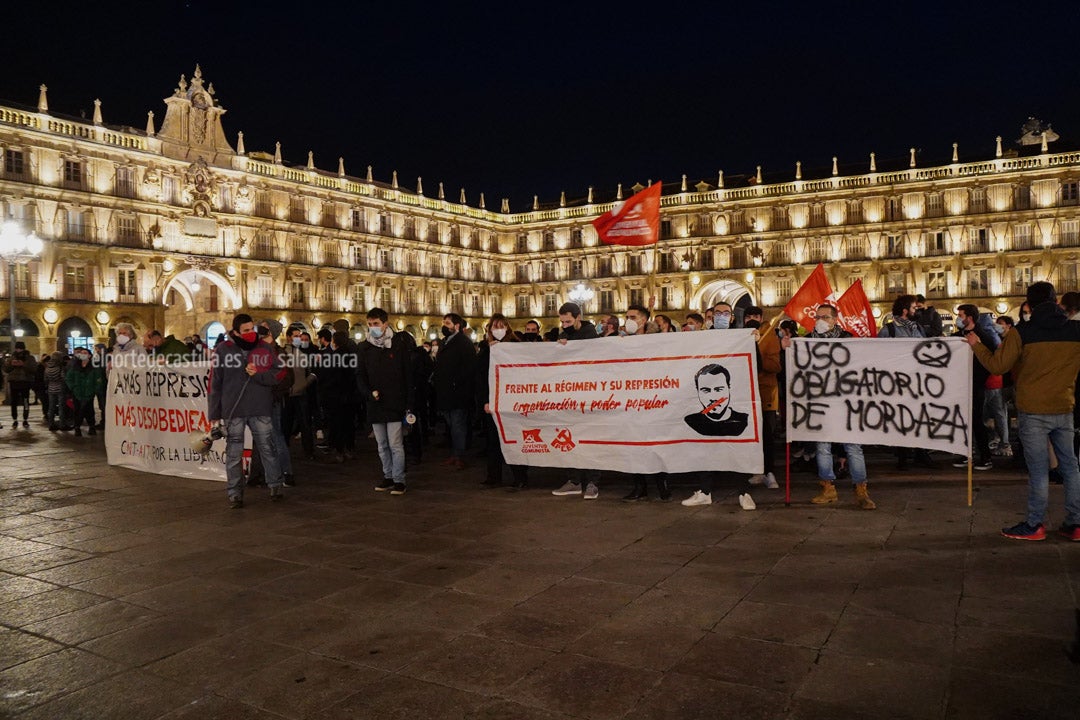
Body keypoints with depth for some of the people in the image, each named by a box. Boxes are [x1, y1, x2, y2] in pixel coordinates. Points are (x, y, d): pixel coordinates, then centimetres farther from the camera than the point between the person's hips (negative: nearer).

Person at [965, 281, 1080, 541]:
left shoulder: (1021, 332, -12)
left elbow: (997, 365, -12)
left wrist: (976, 345, 2)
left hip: (1033, 411, -4)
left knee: (1038, 470, 1)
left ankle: (1034, 526, 10)